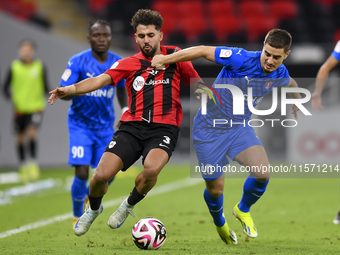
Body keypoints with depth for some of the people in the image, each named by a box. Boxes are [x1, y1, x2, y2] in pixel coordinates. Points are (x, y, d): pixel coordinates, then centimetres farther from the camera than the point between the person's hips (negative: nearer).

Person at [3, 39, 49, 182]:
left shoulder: (40, 67, 0)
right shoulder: (14, 68, 0)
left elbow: (45, 86, 6)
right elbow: (6, 88, 4)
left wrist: (46, 93, -17)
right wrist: (11, 97, -16)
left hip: (36, 107, -1)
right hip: (20, 108, 2)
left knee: (31, 133, -20)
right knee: (20, 138, 7)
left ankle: (33, 164, -12)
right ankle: (23, 167, 23)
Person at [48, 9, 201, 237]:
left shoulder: (175, 56, 11)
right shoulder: (128, 64, 11)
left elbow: (199, 86, 20)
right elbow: (102, 79, -4)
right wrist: (70, 89, -19)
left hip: (164, 128, -1)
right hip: (132, 126, 2)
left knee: (151, 168, -32)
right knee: (102, 175, -13)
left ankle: (128, 206, 1)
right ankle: (93, 209, 24)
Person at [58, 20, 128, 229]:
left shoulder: (119, 63, -3)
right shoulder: (77, 62, -14)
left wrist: (125, 109, 1)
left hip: (106, 126, 3)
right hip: (81, 124, -3)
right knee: (82, 173, -14)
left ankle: (91, 194, 36)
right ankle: (78, 217, 11)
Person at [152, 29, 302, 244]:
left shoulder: (280, 75, -7)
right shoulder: (243, 59, -27)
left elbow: (291, 83, 20)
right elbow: (203, 51, -22)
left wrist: (297, 101, 40)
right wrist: (165, 59, -19)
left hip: (240, 128, 4)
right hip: (210, 130, -4)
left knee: (263, 173, -20)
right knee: (215, 190, 3)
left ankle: (243, 210, 12)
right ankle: (220, 224, 39)